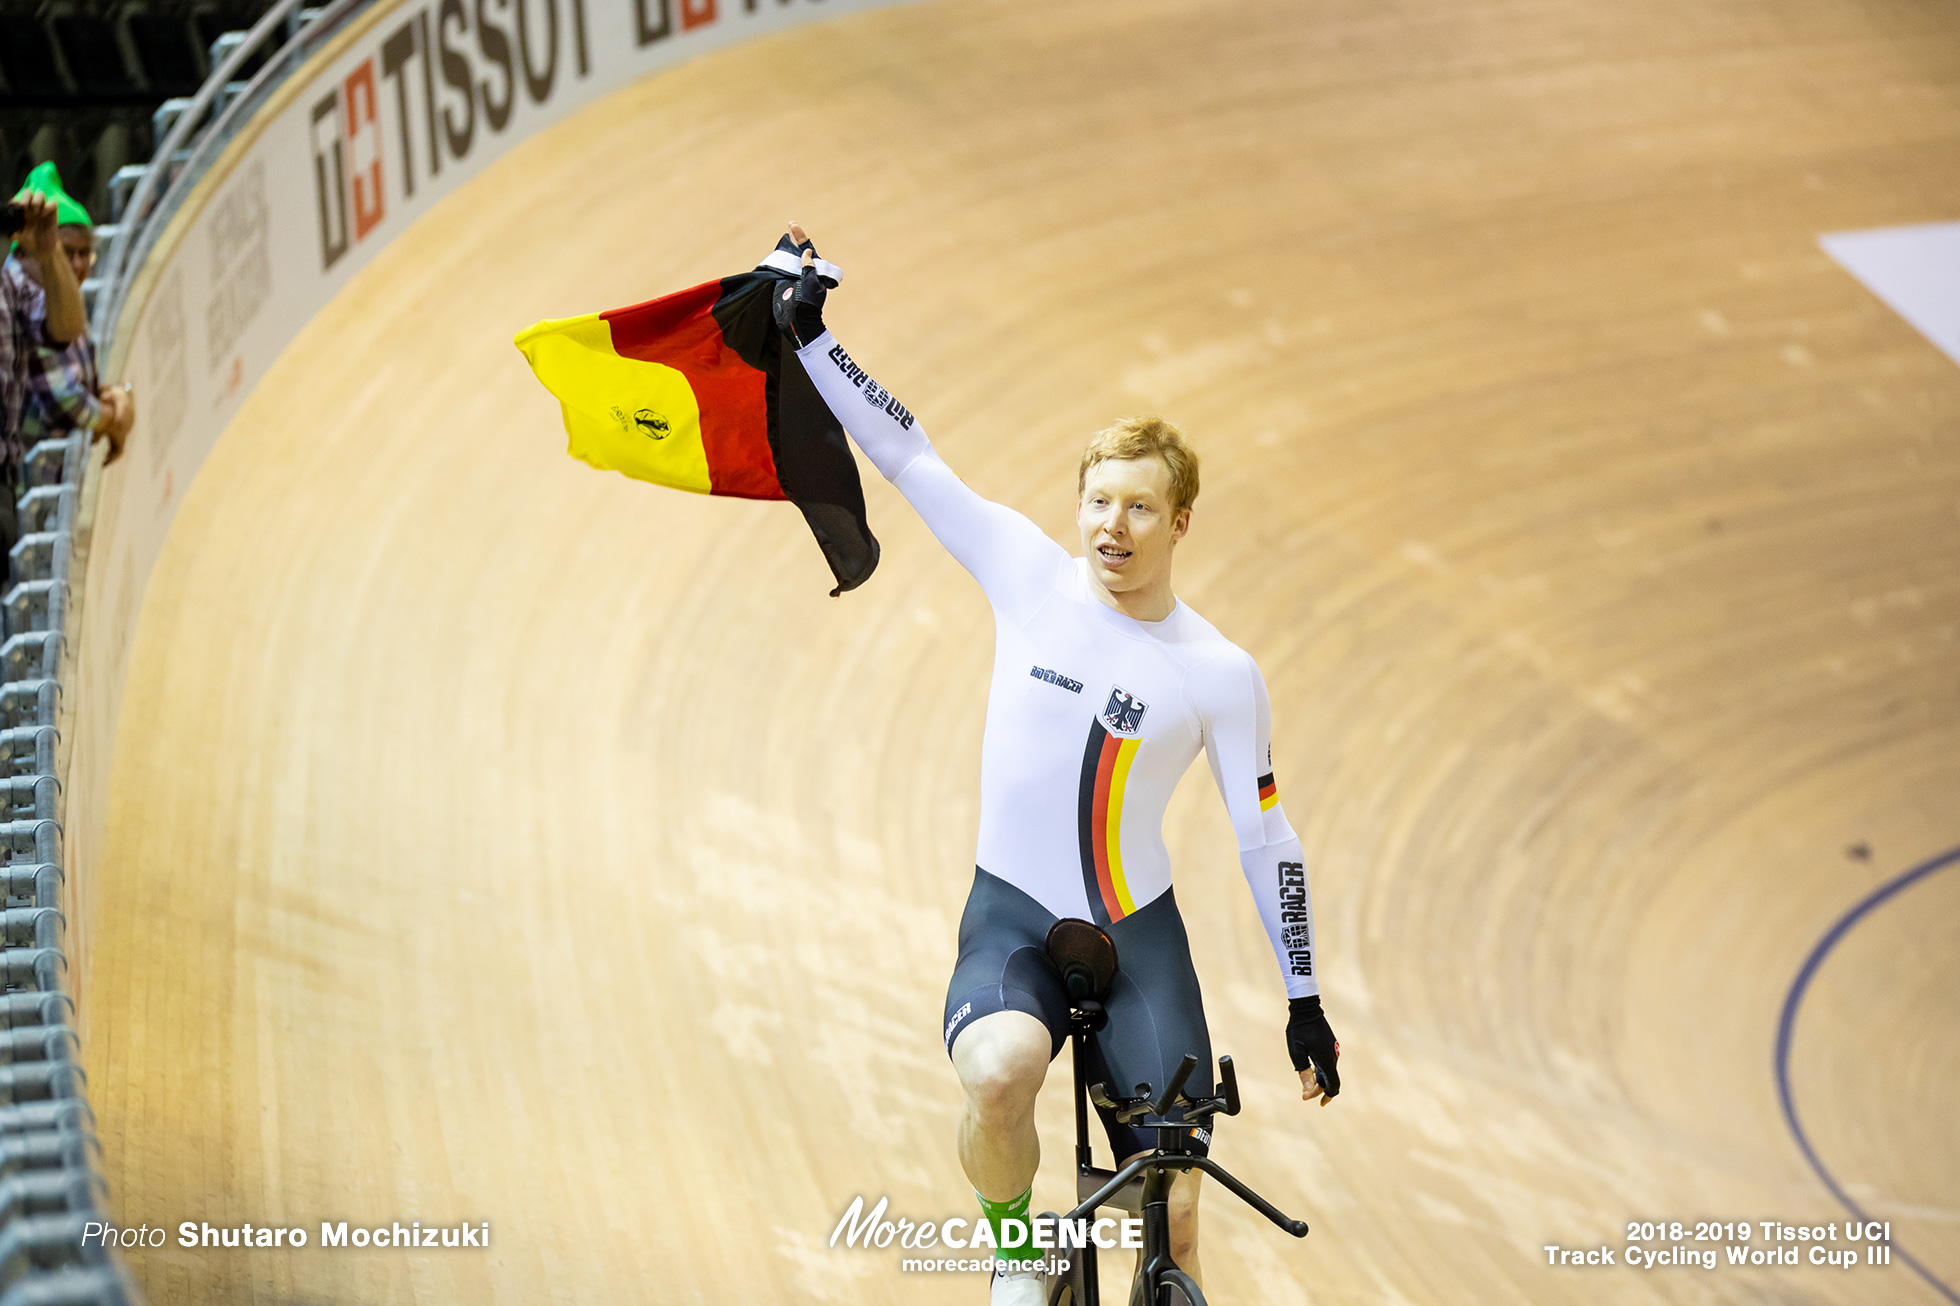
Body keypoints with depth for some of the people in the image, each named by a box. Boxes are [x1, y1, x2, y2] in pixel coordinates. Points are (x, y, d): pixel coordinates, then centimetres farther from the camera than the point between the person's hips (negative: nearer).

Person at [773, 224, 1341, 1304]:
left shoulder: (1221, 676, -7)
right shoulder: (1030, 575, -4)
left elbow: (1266, 840, 2)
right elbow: (909, 458, 0)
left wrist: (1305, 1003, 4)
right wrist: (810, 337, -4)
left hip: (1139, 935, 0)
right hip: (1013, 922, 0)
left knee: (1173, 1220, -5)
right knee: (999, 1075, -34)